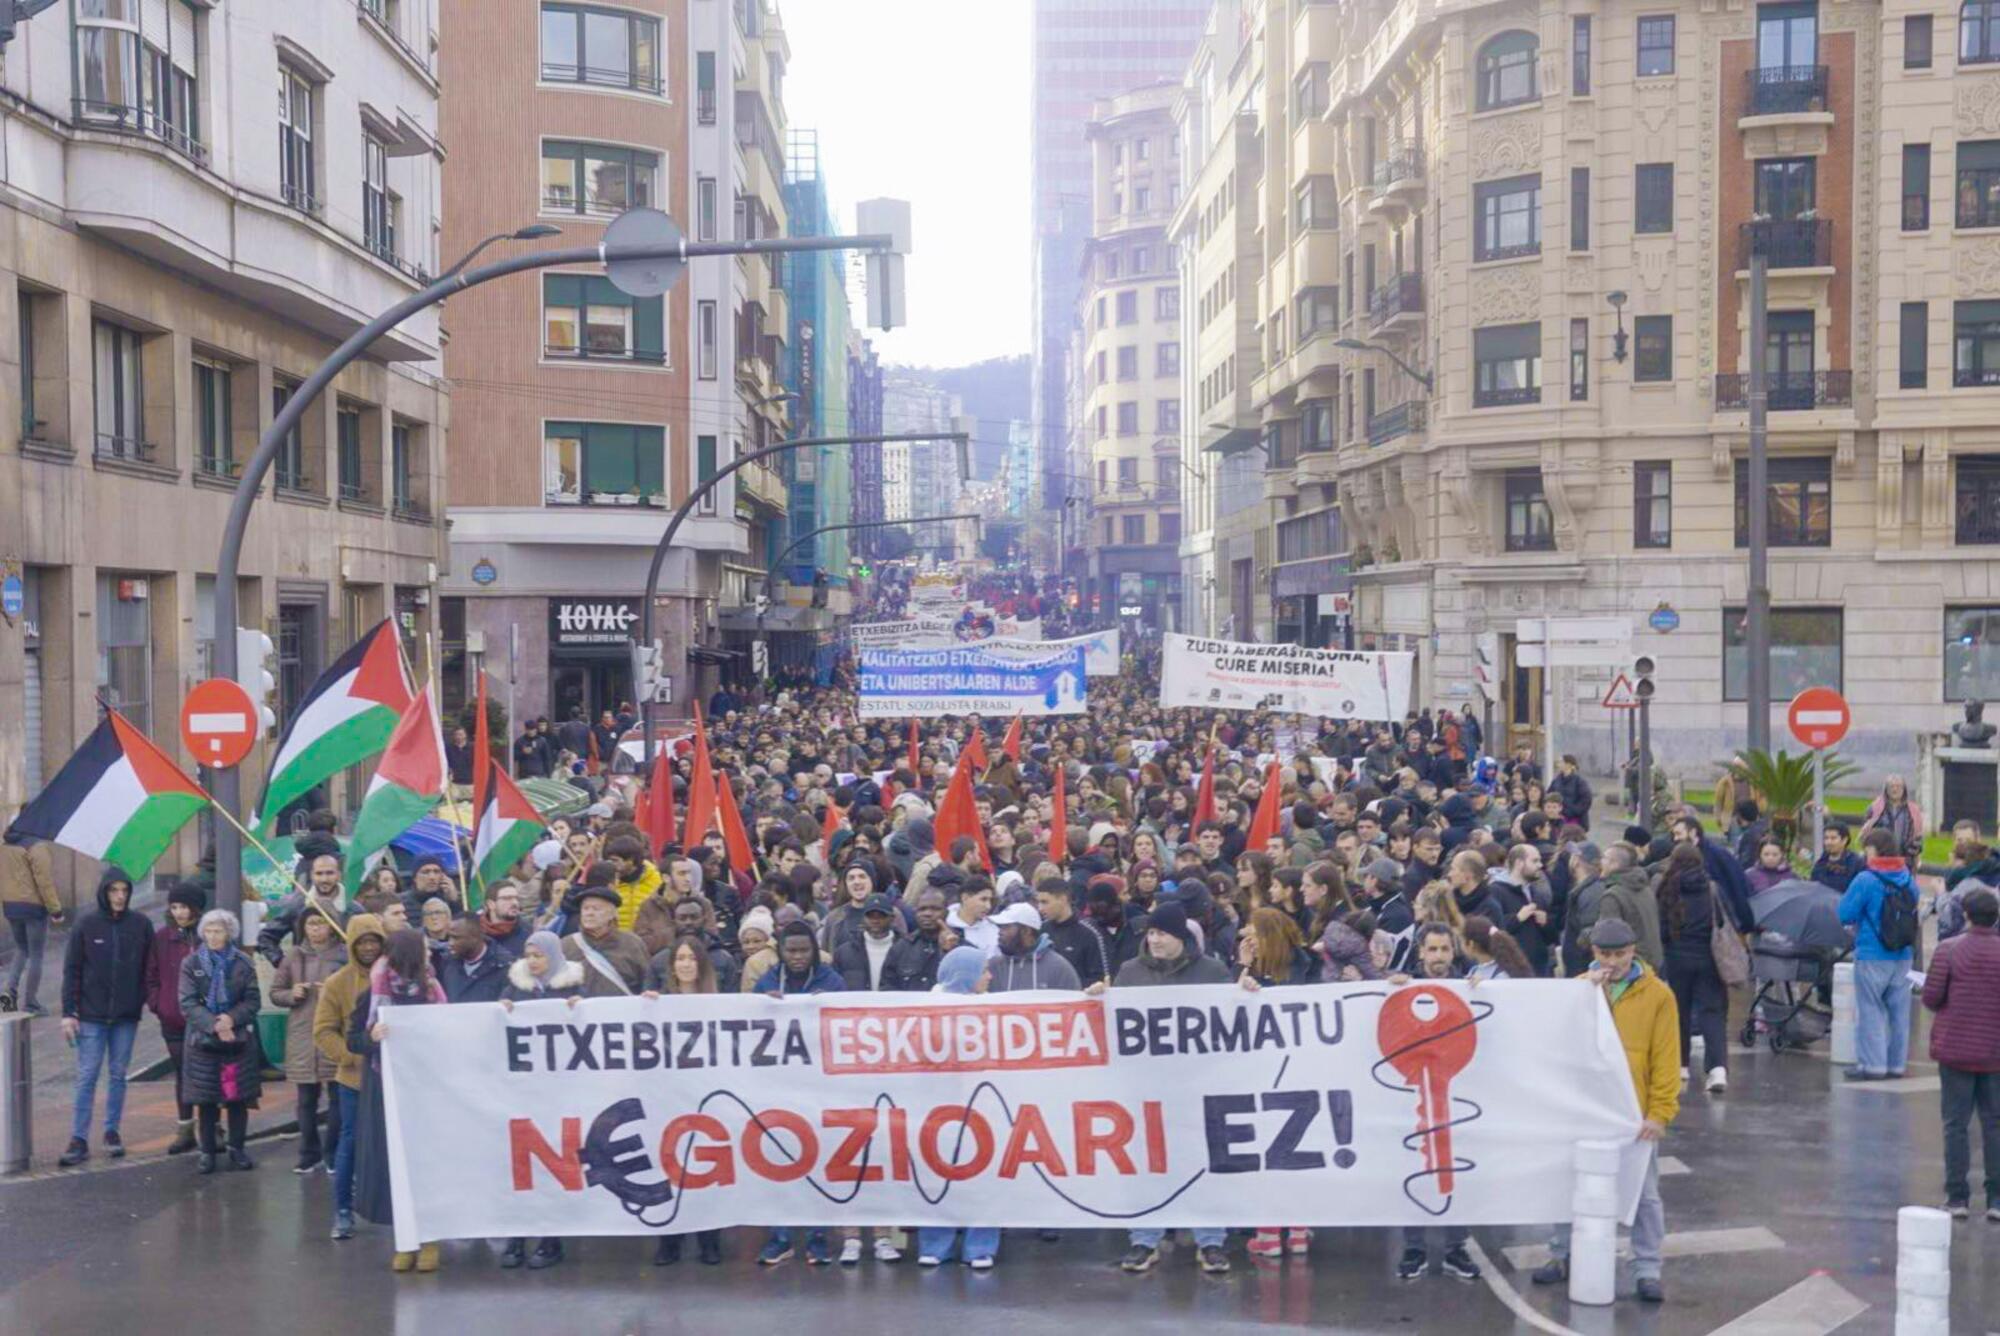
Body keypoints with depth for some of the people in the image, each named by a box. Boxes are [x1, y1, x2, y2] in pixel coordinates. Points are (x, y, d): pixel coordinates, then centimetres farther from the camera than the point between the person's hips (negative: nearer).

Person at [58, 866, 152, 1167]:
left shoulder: (141, 925, 0)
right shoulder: (86, 925, -4)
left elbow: (150, 968, 6)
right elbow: (71, 971, -1)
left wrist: (148, 1001, -1)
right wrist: (68, 1012, -5)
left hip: (127, 1016, 2)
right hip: (92, 1015, -1)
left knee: (118, 1074, 9)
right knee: (87, 1077, -1)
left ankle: (112, 1132, 20)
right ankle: (79, 1140, 1)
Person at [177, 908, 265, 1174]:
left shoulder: (243, 963, 2)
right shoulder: (191, 964, 1)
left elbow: (253, 1001, 0)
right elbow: (188, 1003, -6)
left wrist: (231, 1018, -17)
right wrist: (213, 1025, -18)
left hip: (238, 1039, 0)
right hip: (203, 1040, 0)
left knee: (238, 1097, 4)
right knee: (206, 1099, 3)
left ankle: (237, 1148, 15)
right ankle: (207, 1151, 12)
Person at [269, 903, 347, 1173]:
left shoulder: (344, 955, -3)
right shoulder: (294, 956, 8)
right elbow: (275, 993, 13)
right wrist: (291, 994, -7)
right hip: (302, 1036, 3)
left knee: (337, 1096, 0)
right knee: (306, 1098, 9)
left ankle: (333, 1153, 12)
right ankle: (309, 1153, 20)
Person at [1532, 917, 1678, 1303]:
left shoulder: (1658, 995, -4)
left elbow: (1665, 1058, -6)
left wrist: (1659, 1113, -12)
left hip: (1635, 1112, -3)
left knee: (1644, 1194, 4)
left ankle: (1647, 1270, 11)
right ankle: (1562, 1256, 24)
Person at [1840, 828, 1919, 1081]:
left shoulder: (1866, 880, -14)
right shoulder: (1908, 880, 5)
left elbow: (1845, 914, -12)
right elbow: (1914, 911, 16)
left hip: (1871, 957, -5)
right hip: (1903, 956, 5)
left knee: (1870, 1010, 1)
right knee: (1898, 1010, 11)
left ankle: (1873, 1063, -1)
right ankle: (1897, 1062, 17)